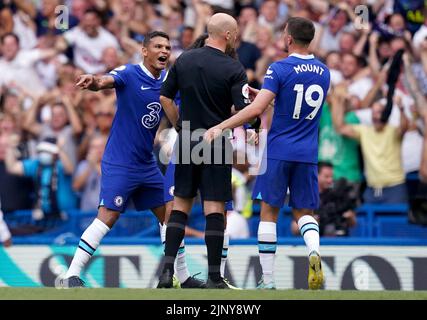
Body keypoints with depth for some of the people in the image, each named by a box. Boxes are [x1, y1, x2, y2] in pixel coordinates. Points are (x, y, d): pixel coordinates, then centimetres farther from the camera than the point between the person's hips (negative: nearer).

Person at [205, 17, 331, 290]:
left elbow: (257, 109, -20)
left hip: (279, 152, -4)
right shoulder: (323, 72, 7)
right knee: (304, 212, 13)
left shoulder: (280, 69, -11)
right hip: (308, 154, 4)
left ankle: (268, 280, 5)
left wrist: (221, 127, -16)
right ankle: (314, 252, -18)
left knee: (269, 212, 6)